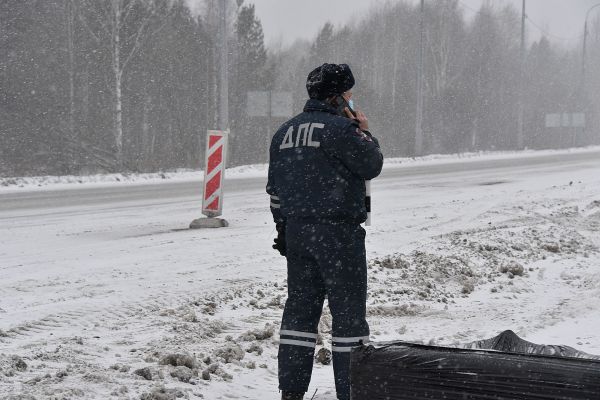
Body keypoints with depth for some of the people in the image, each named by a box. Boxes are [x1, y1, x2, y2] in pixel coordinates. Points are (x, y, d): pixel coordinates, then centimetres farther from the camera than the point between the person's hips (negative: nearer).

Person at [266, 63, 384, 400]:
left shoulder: (285, 132, 13)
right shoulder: (340, 127, -13)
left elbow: (275, 188, 16)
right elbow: (371, 166, -7)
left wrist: (284, 227, 22)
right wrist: (366, 133, 7)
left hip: (295, 230, 7)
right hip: (337, 231, -7)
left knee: (300, 308, 12)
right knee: (349, 310, -1)